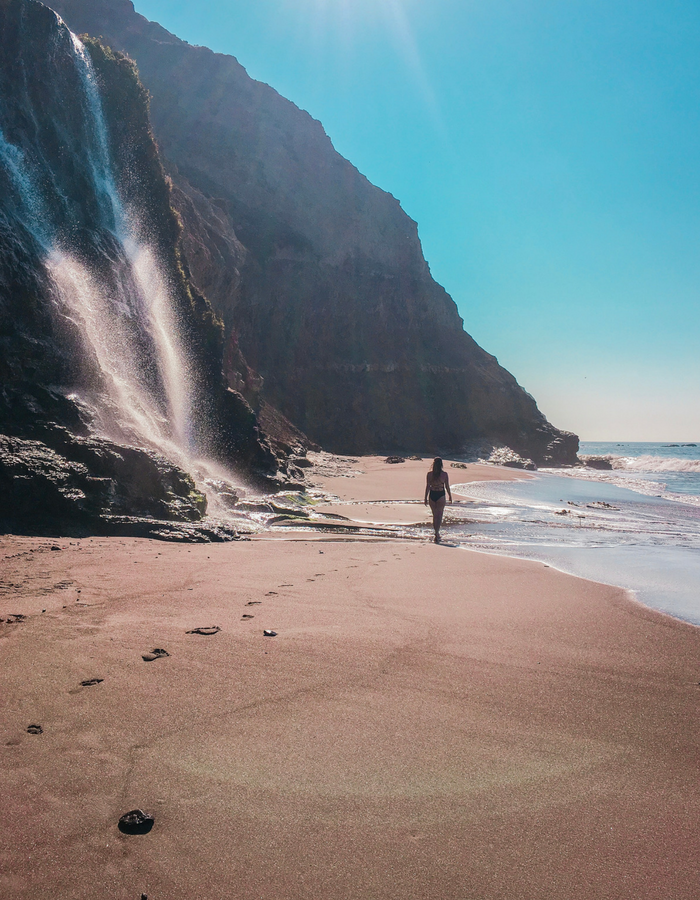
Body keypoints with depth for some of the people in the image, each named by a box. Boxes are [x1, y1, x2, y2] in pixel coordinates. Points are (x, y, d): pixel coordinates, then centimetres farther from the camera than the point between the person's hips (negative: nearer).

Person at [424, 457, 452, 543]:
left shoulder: (429, 474, -4)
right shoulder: (444, 474, -7)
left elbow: (427, 486, -2)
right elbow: (447, 487, -1)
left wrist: (425, 498, 5)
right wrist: (450, 496, 12)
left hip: (432, 495, 2)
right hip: (441, 495, -2)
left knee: (434, 515, 16)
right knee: (439, 516, 3)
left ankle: (437, 533, 26)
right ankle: (437, 533, -12)